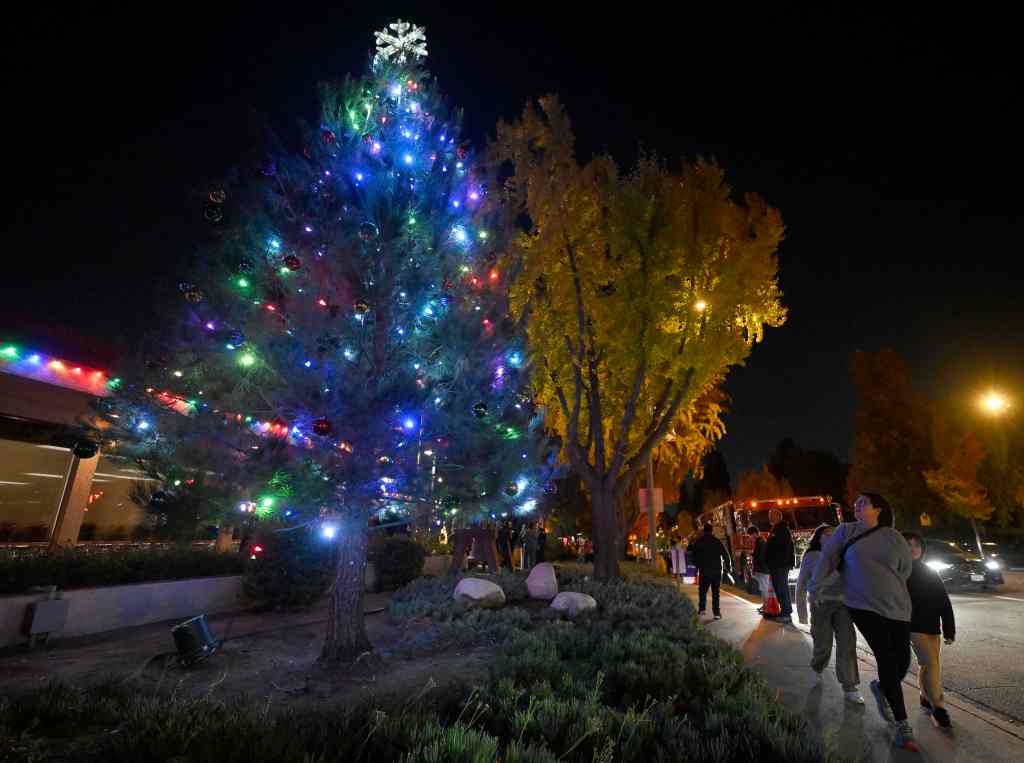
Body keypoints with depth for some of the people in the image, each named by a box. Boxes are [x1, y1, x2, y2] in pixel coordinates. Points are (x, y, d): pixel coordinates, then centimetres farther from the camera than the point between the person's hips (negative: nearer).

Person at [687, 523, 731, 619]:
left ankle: (702, 609, 13)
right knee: (716, 592, 6)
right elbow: (725, 555, -3)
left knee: (703, 590, 15)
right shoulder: (717, 542, -4)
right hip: (717, 570, 0)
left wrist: (697, 566, 18)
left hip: (704, 570, 0)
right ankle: (716, 613, 5)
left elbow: (694, 556, 3)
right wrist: (729, 567, 11)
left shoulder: (698, 542, -1)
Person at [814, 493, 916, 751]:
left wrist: (891, 592, 14)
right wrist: (815, 586, 6)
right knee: (887, 659, -6)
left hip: (896, 607, 2)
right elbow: (827, 557, 3)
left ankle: (881, 688, 37)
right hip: (862, 606, -2)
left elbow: (905, 571, 13)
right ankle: (902, 724, 9)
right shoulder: (846, 530, -1)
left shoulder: (894, 538, 2)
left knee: (902, 661, 3)